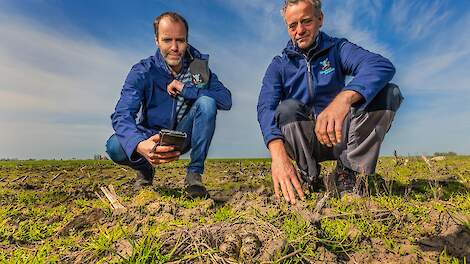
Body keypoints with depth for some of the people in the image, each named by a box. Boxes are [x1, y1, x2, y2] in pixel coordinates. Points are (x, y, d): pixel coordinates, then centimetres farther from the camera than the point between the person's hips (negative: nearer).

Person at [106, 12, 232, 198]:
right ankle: (145, 170, 7)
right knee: (115, 146, -30)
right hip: (151, 138, 0)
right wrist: (139, 145, -50)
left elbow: (226, 100, -20)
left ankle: (194, 174, -17)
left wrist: (185, 89, -27)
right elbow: (121, 115, -28)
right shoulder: (142, 72, -15)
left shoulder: (198, 66, -9)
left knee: (207, 102, -25)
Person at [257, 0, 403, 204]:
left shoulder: (337, 49, 1)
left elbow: (382, 66, -21)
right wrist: (278, 152, -39)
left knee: (389, 92, -17)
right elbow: (266, 108, -19)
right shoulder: (279, 65, 0)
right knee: (287, 108, -29)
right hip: (301, 143, 0)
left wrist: (343, 99, -43)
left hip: (337, 136, 1)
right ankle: (309, 178, -13)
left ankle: (348, 174, -19)